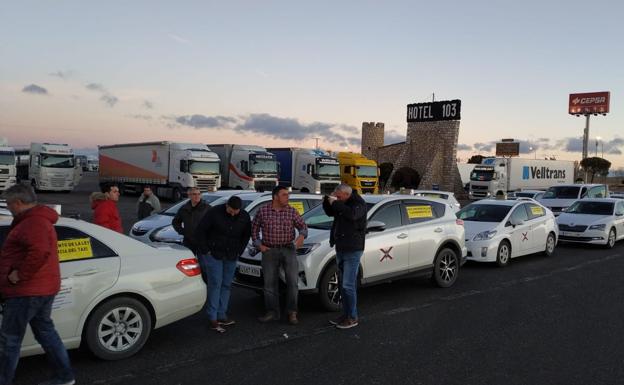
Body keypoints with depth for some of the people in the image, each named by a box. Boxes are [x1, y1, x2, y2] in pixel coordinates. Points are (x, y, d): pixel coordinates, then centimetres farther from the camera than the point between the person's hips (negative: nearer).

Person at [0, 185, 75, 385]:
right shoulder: (37, 219, 18)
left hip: (27, 291, -11)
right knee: (45, 331, 16)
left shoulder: (33, 223, -18)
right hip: (42, 289, 11)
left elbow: (40, 252, -34)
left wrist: (20, 274, -25)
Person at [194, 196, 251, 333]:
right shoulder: (215, 212, -15)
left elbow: (246, 235, 14)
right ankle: (213, 319, -5)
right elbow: (200, 231, -10)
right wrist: (205, 250, -11)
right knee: (215, 284, -8)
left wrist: (239, 252, 8)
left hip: (231, 256, 5)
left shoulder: (244, 217, -2)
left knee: (226, 285, 8)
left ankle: (221, 315, 18)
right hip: (213, 254, -5)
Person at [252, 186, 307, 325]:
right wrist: (258, 245, 2)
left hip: (288, 250, 0)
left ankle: (292, 313, 8)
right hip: (269, 251, 0)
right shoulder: (263, 211, 0)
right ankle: (272, 312, 17)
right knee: (270, 283, 5)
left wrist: (301, 236, -16)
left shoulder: (292, 211, 1)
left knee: (293, 282, -4)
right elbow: (254, 228, 10)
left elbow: (302, 226, 5)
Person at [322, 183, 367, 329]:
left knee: (348, 285, -8)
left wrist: (335, 203, -24)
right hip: (341, 249, 9)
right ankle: (346, 314, 23)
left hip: (353, 251, -9)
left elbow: (352, 214, -33)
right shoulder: (343, 203, 11)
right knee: (343, 284, 14)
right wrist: (327, 201, 3)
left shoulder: (359, 203, -13)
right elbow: (330, 213, 22)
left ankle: (352, 318, 2)